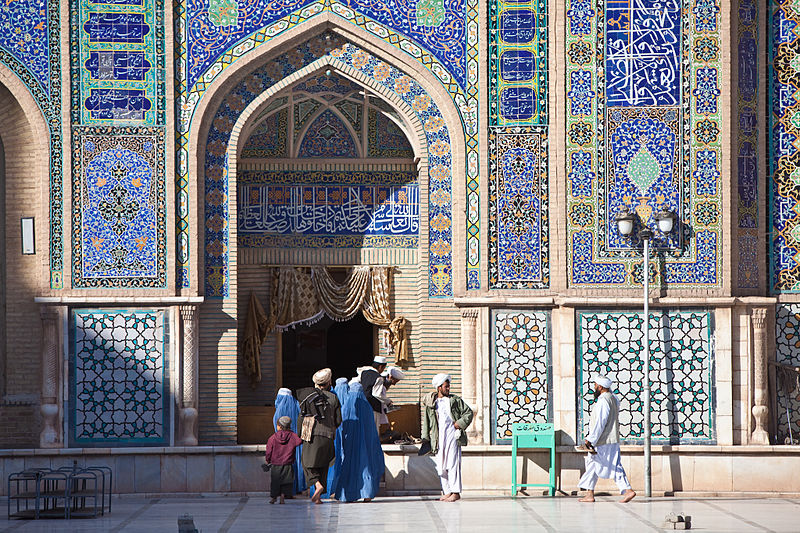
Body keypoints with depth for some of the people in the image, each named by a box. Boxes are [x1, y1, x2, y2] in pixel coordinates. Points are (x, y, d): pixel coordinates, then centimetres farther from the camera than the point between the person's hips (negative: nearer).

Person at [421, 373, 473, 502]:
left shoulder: (455, 400, 8)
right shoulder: (430, 403, 12)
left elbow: (468, 412, 9)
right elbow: (426, 422, 16)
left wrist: (460, 423, -5)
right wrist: (426, 439, 10)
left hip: (453, 435, -3)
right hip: (439, 437, 3)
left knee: (453, 465, -8)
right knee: (440, 466, 3)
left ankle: (455, 492, -5)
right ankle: (447, 492, 11)